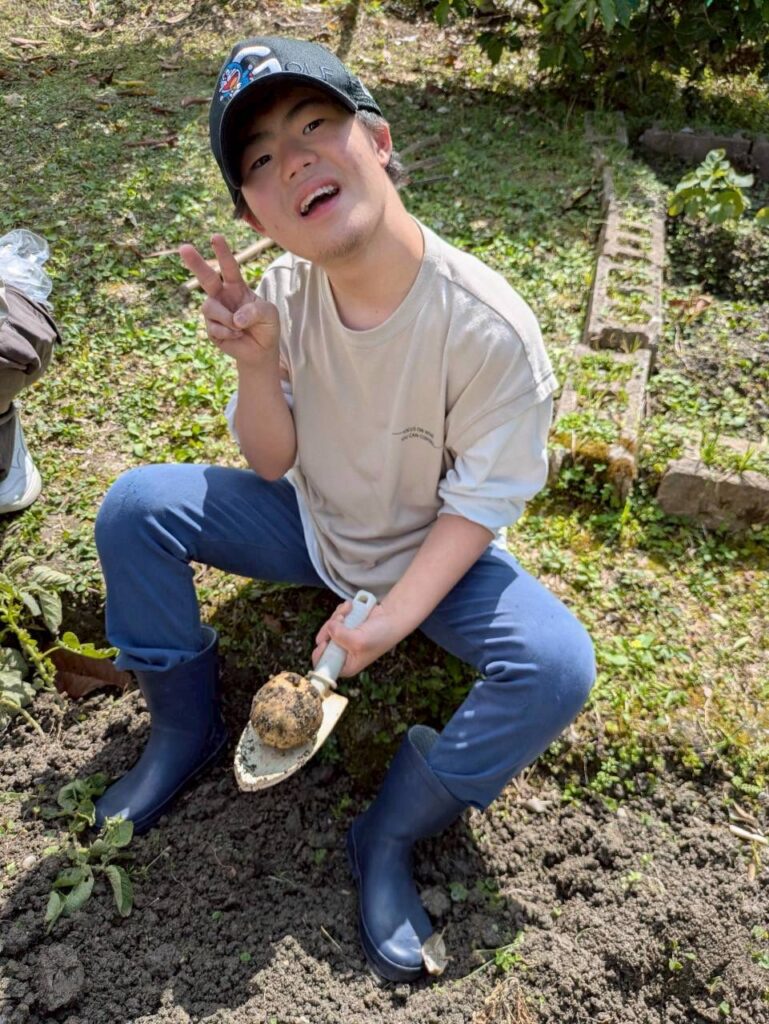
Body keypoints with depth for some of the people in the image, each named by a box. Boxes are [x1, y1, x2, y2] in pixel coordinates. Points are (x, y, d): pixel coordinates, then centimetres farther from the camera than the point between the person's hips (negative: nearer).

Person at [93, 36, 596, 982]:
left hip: (433, 555, -2)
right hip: (310, 525, 3)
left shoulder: (492, 329, -26)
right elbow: (272, 464, -7)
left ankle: (390, 836, -2)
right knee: (134, 506, -15)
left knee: (557, 667, -26)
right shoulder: (281, 292, -14)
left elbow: (480, 504, -17)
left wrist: (392, 618, -26)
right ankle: (185, 732, 7)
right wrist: (256, 363, -26)